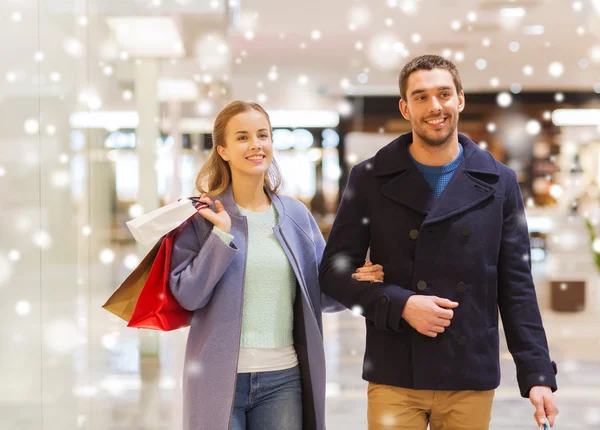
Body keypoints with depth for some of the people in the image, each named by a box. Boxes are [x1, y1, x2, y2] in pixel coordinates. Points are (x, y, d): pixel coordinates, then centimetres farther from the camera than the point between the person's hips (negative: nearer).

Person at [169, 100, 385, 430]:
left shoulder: (296, 215, 8)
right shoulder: (202, 216, -2)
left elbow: (319, 293, 11)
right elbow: (187, 295, -9)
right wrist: (222, 235, -17)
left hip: (284, 377, 3)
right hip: (220, 377, -3)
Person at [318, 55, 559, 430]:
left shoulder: (499, 183, 4)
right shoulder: (370, 179, 0)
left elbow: (516, 287, 4)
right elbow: (335, 271, 1)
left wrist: (538, 374, -2)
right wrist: (401, 304, -14)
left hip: (472, 380, 1)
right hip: (395, 378, -1)